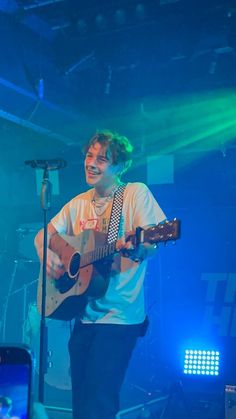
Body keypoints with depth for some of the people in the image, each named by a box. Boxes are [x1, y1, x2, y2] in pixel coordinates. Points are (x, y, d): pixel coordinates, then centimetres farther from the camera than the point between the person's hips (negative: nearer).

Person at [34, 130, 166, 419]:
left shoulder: (136, 193, -5)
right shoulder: (79, 203, 12)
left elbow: (151, 245, -14)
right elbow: (44, 234, 16)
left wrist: (136, 249, -37)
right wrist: (45, 253, -7)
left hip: (119, 316, -6)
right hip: (84, 314, 6)